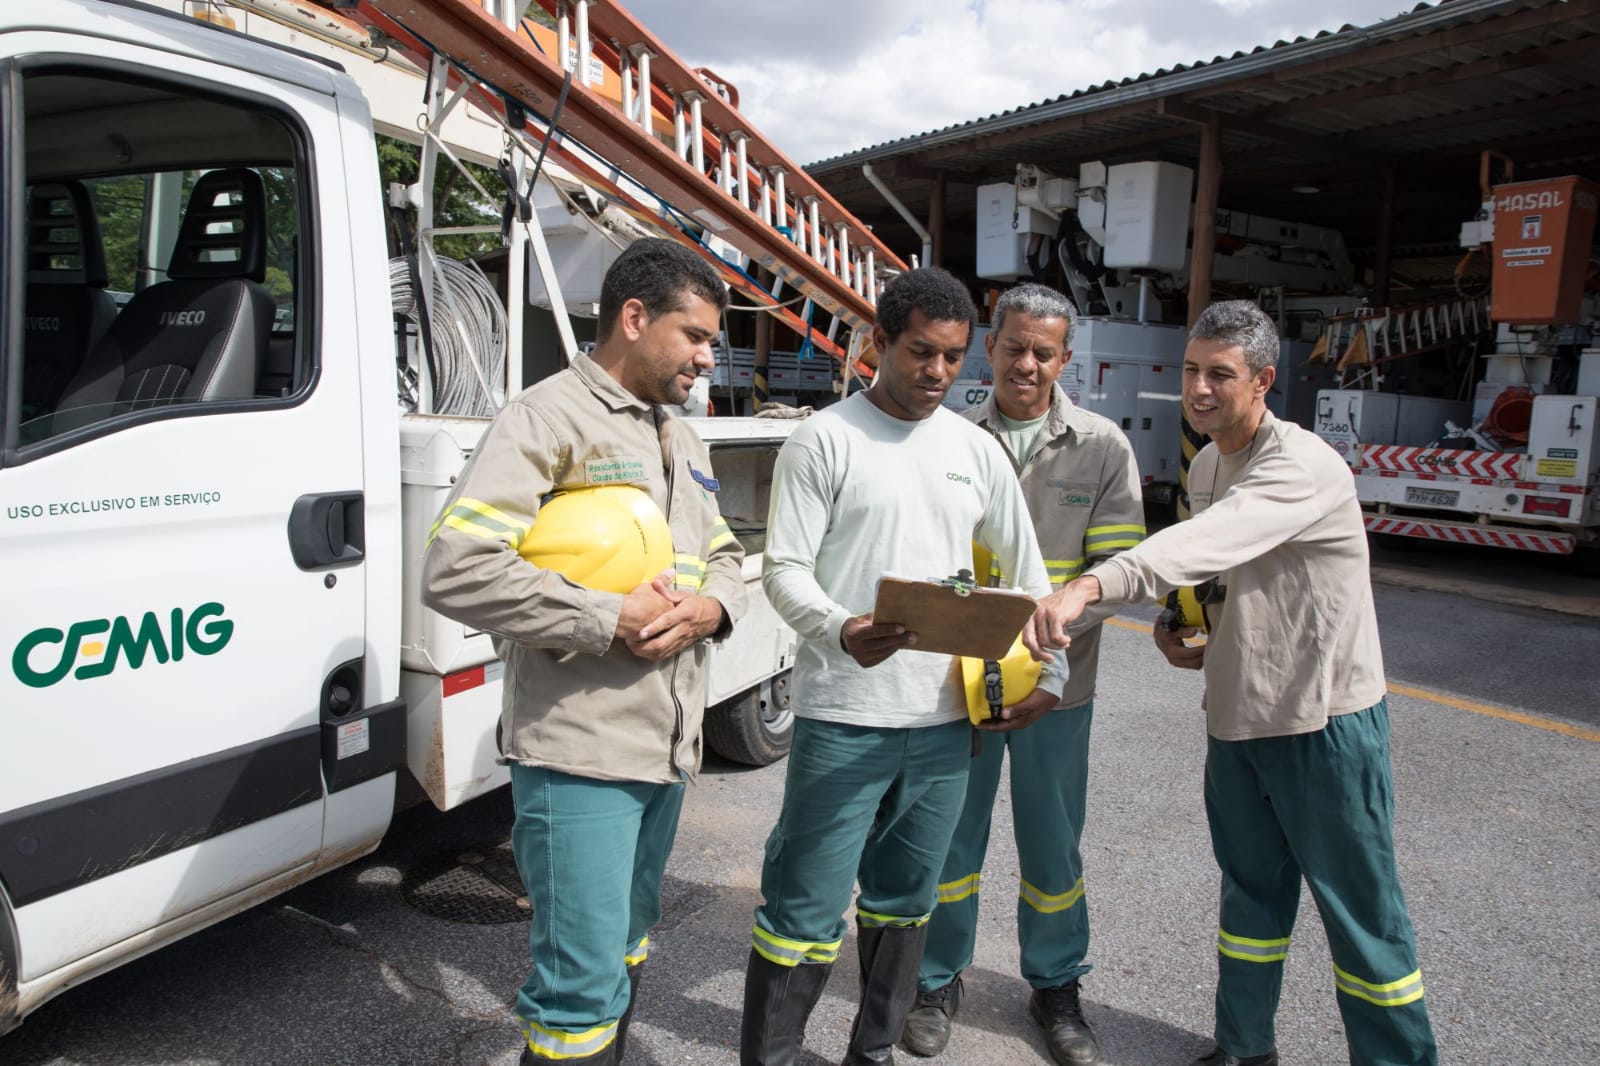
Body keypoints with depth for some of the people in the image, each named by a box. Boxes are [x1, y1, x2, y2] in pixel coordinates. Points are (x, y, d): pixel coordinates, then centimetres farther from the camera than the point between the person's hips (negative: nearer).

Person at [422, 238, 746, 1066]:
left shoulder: (680, 440, 16)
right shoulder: (549, 416, -11)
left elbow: (725, 555, 20)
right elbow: (455, 570, -22)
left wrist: (710, 606, -4)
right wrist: (610, 621, -21)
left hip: (669, 746, 8)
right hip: (580, 752, -8)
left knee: (625, 948, 22)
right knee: (583, 981, -2)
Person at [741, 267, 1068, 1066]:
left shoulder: (977, 451, 10)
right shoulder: (823, 440, -4)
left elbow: (1025, 569, 17)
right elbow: (784, 568, -9)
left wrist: (1051, 668, 11)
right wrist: (840, 631, -28)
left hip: (945, 715, 5)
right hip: (843, 715, -5)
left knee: (904, 898, 17)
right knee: (807, 908, -1)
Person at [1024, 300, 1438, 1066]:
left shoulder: (1304, 467, -21)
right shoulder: (1205, 467, 7)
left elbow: (1210, 542, -41)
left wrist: (1090, 586, -54)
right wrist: (1186, 623, 0)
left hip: (1324, 719, -8)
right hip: (1236, 713, 8)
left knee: (1361, 911, 5)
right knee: (1251, 889, 19)